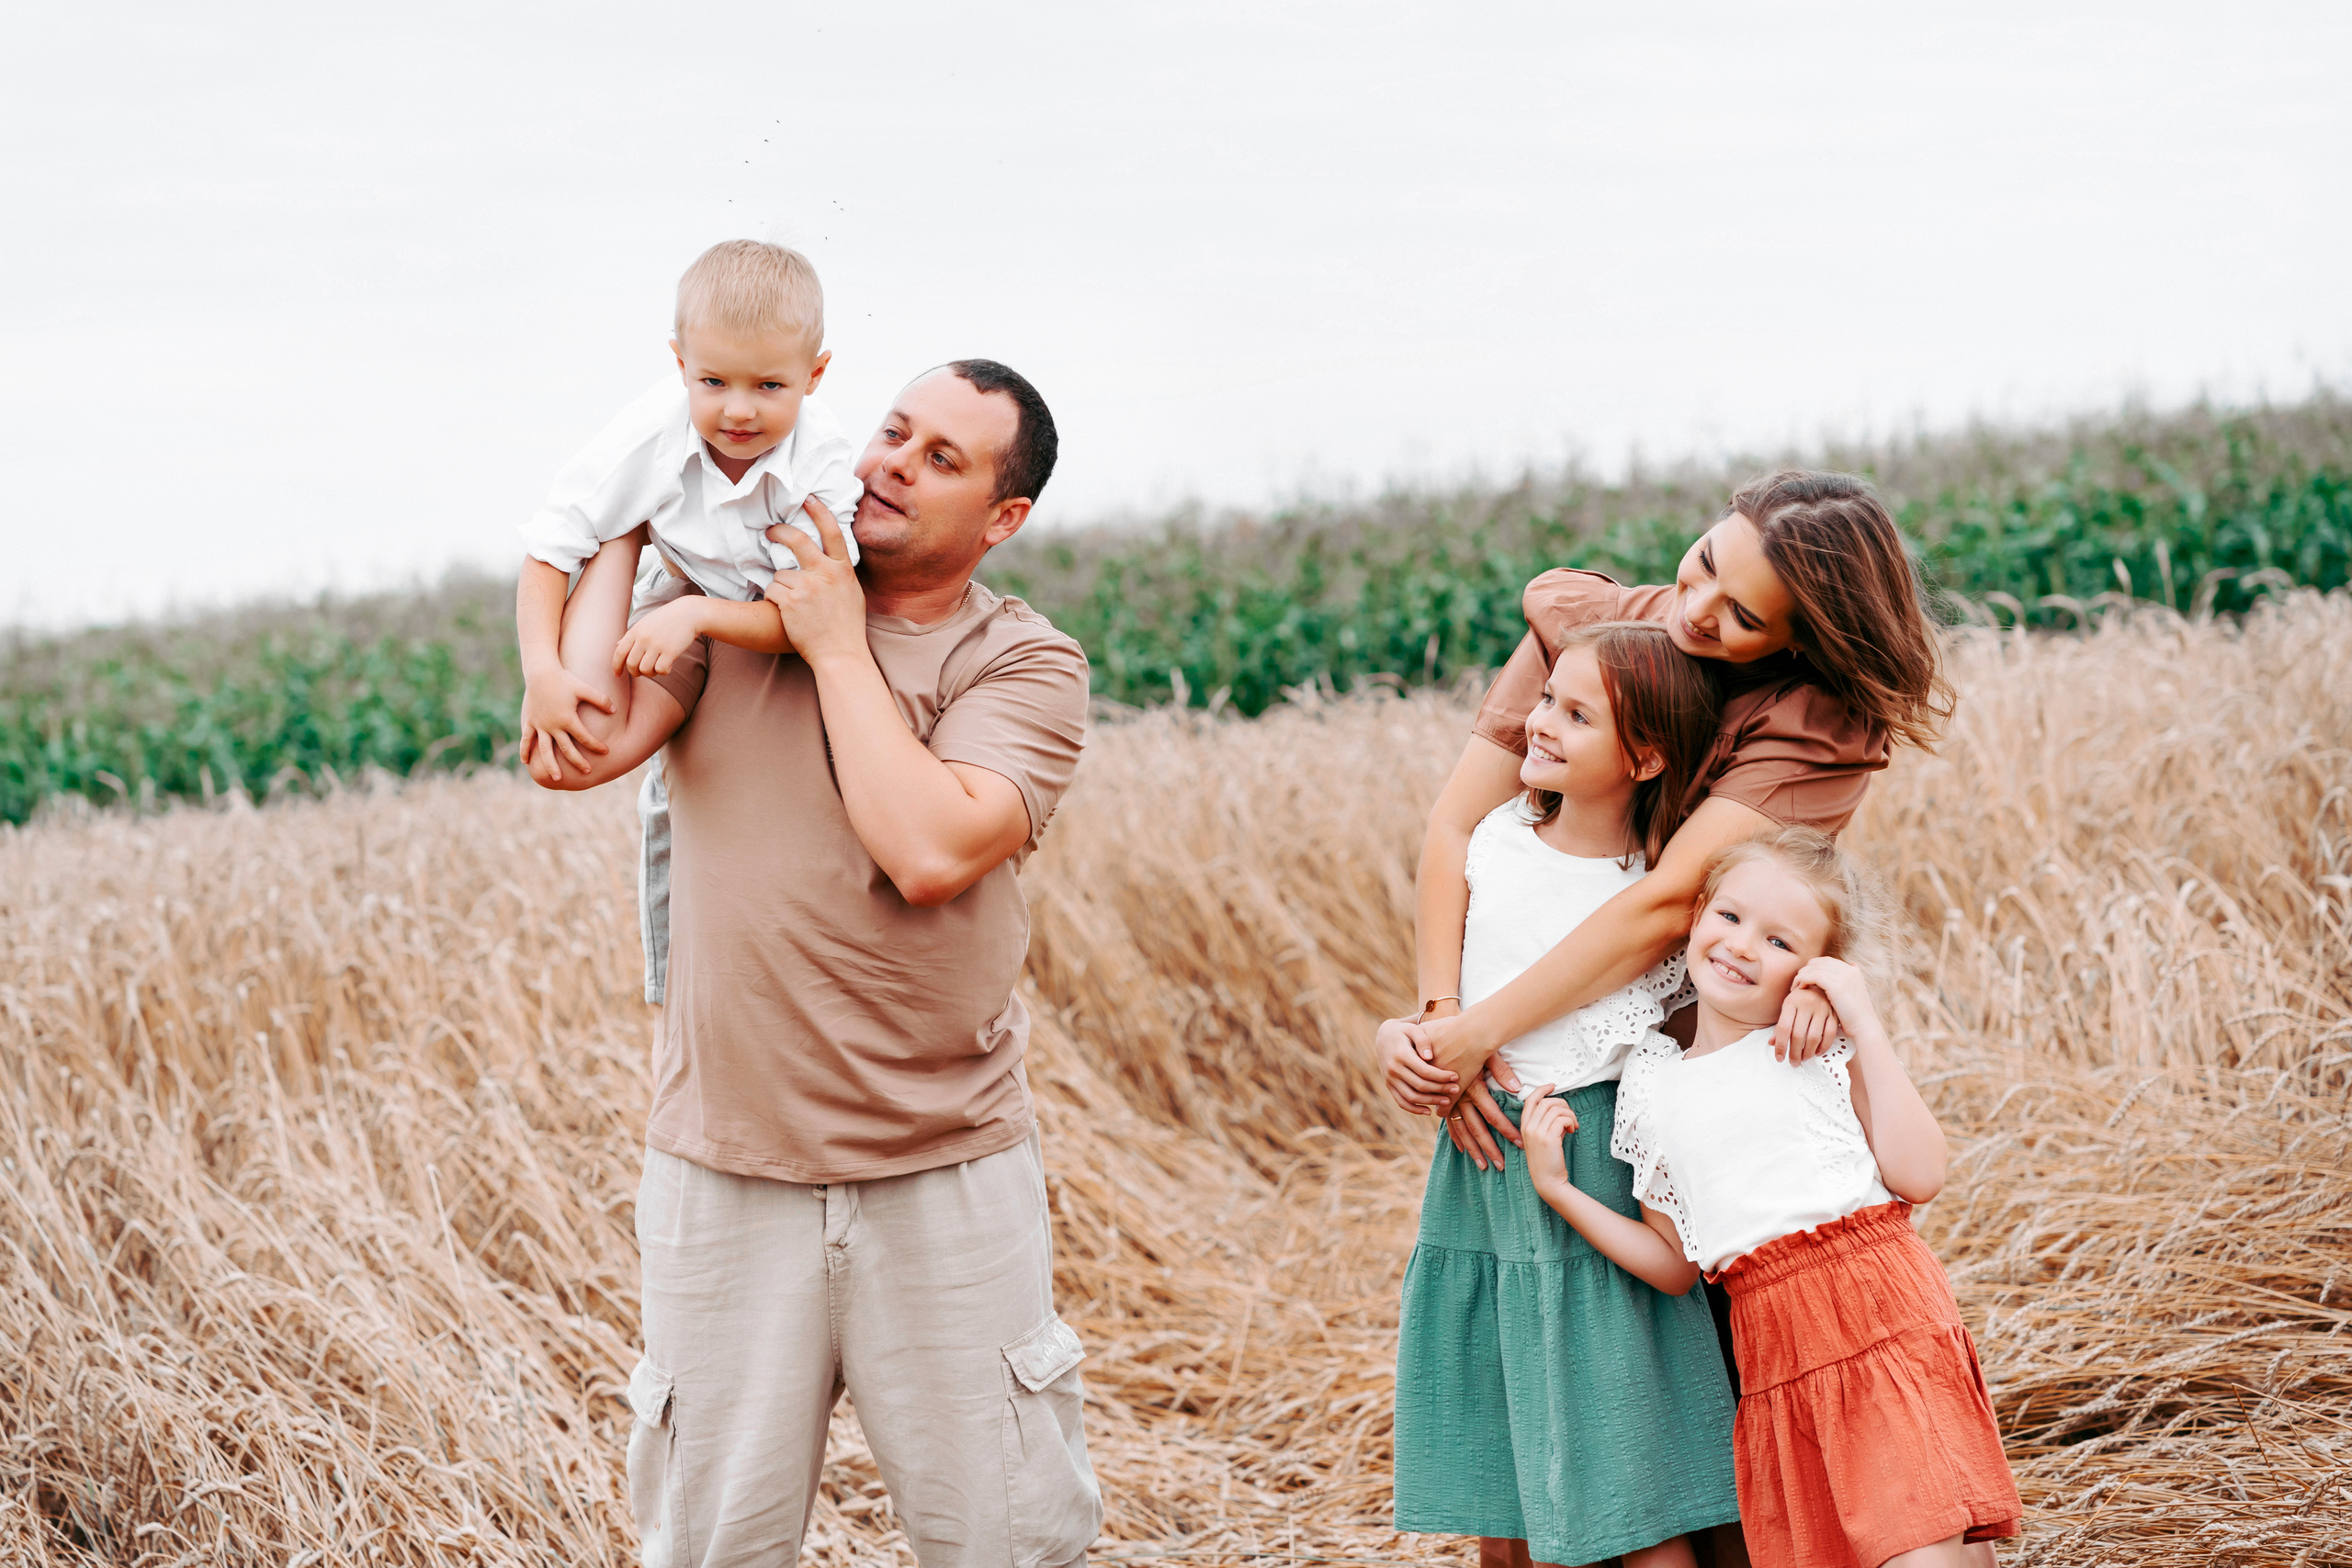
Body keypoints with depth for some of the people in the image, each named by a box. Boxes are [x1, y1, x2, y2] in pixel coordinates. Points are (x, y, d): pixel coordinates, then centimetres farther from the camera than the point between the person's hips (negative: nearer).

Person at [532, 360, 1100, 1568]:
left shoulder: (1027, 667, -1)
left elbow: (931, 853, -18)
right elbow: (578, 748, -10)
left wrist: (839, 647, -10)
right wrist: (623, 535, -1)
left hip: (947, 1179, -1)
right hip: (726, 1169, 1)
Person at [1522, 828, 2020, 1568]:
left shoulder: (1825, 1048, 4)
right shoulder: (1652, 1087, 13)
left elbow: (1918, 1175, -9)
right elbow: (1674, 1264, 14)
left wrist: (1864, 1024, -7)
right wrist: (1557, 1190, 7)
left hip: (1884, 1313, -4)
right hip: (1775, 1356, 4)